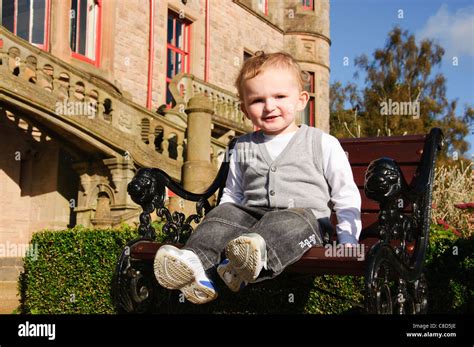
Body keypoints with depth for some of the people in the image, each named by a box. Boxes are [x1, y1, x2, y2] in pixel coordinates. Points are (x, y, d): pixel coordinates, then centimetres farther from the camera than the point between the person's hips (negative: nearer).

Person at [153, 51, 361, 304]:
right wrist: (219, 228, 8)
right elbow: (232, 195, 23)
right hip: (251, 215, 4)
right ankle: (196, 262, -47)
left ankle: (258, 256, -64)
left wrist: (348, 239, -1)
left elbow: (346, 195, 8)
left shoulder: (323, 144, 7)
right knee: (225, 214, -23)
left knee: (293, 221, -36)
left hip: (305, 217, -3)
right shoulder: (243, 148, 18)